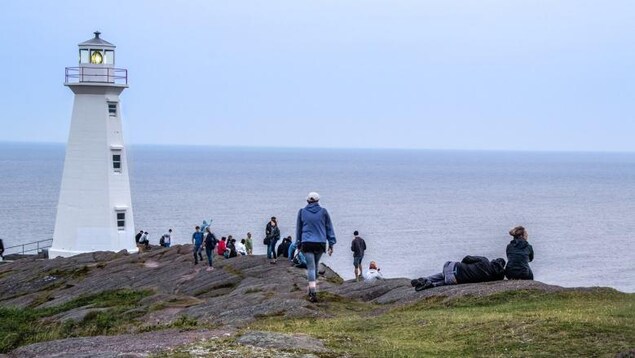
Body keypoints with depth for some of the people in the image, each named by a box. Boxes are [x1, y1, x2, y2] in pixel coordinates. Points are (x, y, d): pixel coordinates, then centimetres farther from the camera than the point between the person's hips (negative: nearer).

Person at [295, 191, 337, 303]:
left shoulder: (302, 212, 4)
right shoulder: (323, 212, 3)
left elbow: (298, 229, 11)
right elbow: (329, 228, 6)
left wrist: (299, 244, 19)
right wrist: (331, 244, 10)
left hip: (307, 243, -1)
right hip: (320, 243, 1)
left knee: (311, 267, -4)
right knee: (315, 266, 19)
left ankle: (313, 293, -17)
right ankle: (312, 288, 28)